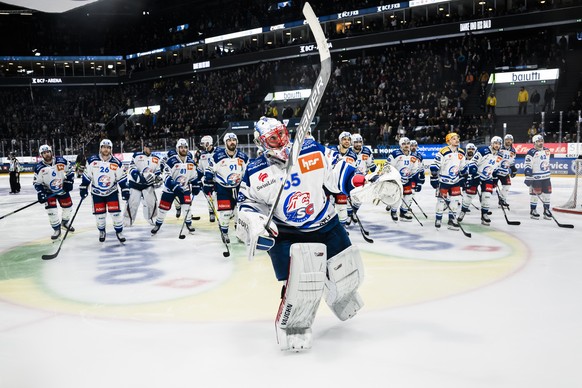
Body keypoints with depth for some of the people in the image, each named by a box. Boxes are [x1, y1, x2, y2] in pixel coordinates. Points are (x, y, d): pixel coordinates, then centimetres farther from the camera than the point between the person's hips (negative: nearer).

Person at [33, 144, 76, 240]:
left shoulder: (61, 161, -15)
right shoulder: (39, 167, -16)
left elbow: (70, 170, -1)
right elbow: (36, 182, -8)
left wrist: (69, 181, -10)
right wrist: (40, 193, -20)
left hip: (63, 189, 2)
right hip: (49, 192, -2)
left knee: (68, 207, 10)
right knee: (51, 210, -11)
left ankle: (65, 223, 39)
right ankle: (56, 230, 7)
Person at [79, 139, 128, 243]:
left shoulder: (116, 162, -9)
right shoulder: (92, 160, -10)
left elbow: (122, 178, -3)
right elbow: (86, 175, -2)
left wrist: (125, 190, -7)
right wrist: (83, 188, -2)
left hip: (112, 192, 0)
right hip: (97, 192, 0)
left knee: (116, 212, -6)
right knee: (99, 214, 5)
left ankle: (119, 232, 10)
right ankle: (102, 232, 27)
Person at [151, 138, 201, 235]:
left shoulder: (191, 161, -1)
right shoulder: (171, 160, -18)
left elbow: (194, 175, 11)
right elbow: (166, 176, -21)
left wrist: (196, 187, 9)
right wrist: (175, 186, -30)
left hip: (184, 187, 3)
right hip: (170, 187, -3)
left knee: (187, 205, -8)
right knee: (164, 206, 2)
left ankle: (188, 223, 9)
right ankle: (158, 224, 20)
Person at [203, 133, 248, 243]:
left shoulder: (243, 157, -3)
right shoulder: (217, 156, -12)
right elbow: (209, 172, -4)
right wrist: (208, 187, -4)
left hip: (238, 187, 3)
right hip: (222, 187, -3)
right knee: (225, 211, -8)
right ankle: (224, 232, 12)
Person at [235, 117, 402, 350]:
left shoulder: (313, 151, -9)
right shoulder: (256, 173, -10)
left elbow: (338, 172, -5)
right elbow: (247, 201, 0)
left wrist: (370, 185, -18)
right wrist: (252, 222, -21)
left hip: (325, 224, 3)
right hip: (286, 234, -3)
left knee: (347, 272, 14)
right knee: (302, 281, -25)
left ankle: (341, 297, 52)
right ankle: (291, 326, 3)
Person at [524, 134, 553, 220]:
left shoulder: (547, 150, 10)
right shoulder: (531, 153, -14)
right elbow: (527, 166, -16)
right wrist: (528, 177, -20)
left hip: (546, 177, 7)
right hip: (535, 177, -7)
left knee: (547, 193, 9)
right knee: (535, 193, -3)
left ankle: (546, 210, 19)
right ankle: (533, 210, 9)